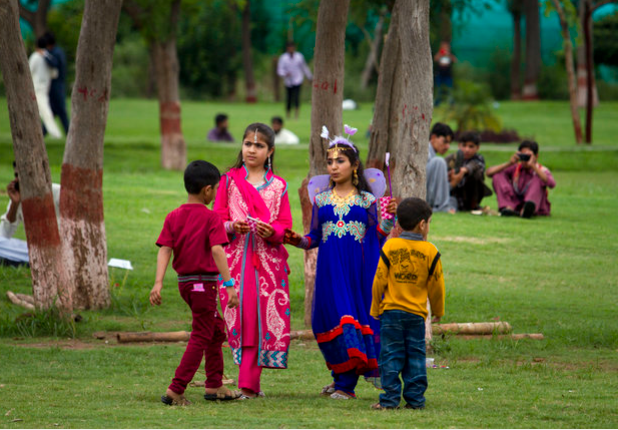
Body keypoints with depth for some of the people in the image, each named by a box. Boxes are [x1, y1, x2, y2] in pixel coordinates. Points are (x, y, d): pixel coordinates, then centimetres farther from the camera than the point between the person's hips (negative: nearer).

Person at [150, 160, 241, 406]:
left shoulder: (173, 217, 5)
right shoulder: (210, 218, -11)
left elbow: (164, 250, -3)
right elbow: (217, 250, -21)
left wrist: (158, 283, -9)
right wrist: (229, 284, -23)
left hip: (184, 282, 7)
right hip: (204, 283, -7)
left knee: (216, 330, 22)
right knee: (200, 338, -2)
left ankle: (214, 386, 26)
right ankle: (175, 390, -11)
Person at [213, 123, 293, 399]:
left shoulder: (278, 186, 11)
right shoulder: (229, 181, 10)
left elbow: (286, 226, 7)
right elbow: (217, 219, 7)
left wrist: (272, 231, -15)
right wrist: (232, 227, -14)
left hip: (269, 261, 1)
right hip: (236, 258, 0)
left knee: (262, 319, -7)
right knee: (241, 317, -7)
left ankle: (249, 384, -6)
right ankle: (250, 382, 2)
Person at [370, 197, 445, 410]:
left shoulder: (389, 247, -3)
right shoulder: (430, 252, -2)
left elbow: (379, 281, -1)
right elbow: (436, 285, 5)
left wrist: (376, 309, 10)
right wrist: (438, 311, 20)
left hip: (391, 311, 0)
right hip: (417, 313, 0)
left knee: (391, 355, 2)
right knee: (415, 356, 6)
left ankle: (390, 398, -2)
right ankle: (415, 398, 6)